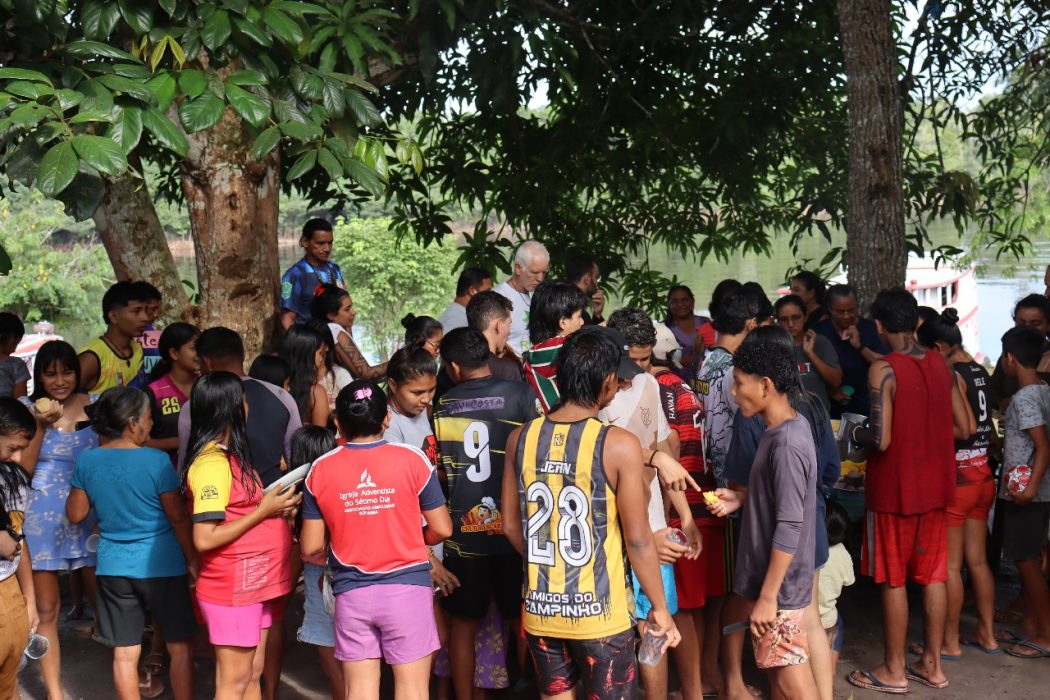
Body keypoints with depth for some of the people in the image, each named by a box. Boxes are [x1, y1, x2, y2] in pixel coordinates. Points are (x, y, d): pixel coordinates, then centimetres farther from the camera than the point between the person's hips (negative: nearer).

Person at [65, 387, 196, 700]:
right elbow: (177, 516, -9)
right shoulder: (156, 461, -16)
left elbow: (75, 514, 5)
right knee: (180, 647, 11)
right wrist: (192, 559, 2)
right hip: (162, 566, -4)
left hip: (113, 568, 4)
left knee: (125, 653, 10)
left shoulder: (86, 460, -4)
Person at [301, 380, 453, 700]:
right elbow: (441, 530, -2)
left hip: (351, 593, 2)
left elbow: (311, 548, 1)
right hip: (407, 588, -2)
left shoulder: (320, 470, -1)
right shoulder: (412, 459, -5)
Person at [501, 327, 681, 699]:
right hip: (599, 612, -4)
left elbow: (511, 525, 6)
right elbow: (638, 541, -12)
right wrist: (660, 608, 0)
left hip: (540, 609, 4)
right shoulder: (618, 445, -15)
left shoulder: (521, 438, -2)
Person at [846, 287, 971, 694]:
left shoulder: (883, 370, -17)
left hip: (894, 489, -6)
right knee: (932, 576, 13)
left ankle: (893, 671, 14)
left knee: (893, 580, 4)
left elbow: (881, 440, -21)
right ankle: (932, 665, 23)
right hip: (934, 487, 6)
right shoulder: (941, 365, 2)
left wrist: (857, 434, -1)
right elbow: (963, 429, 6)